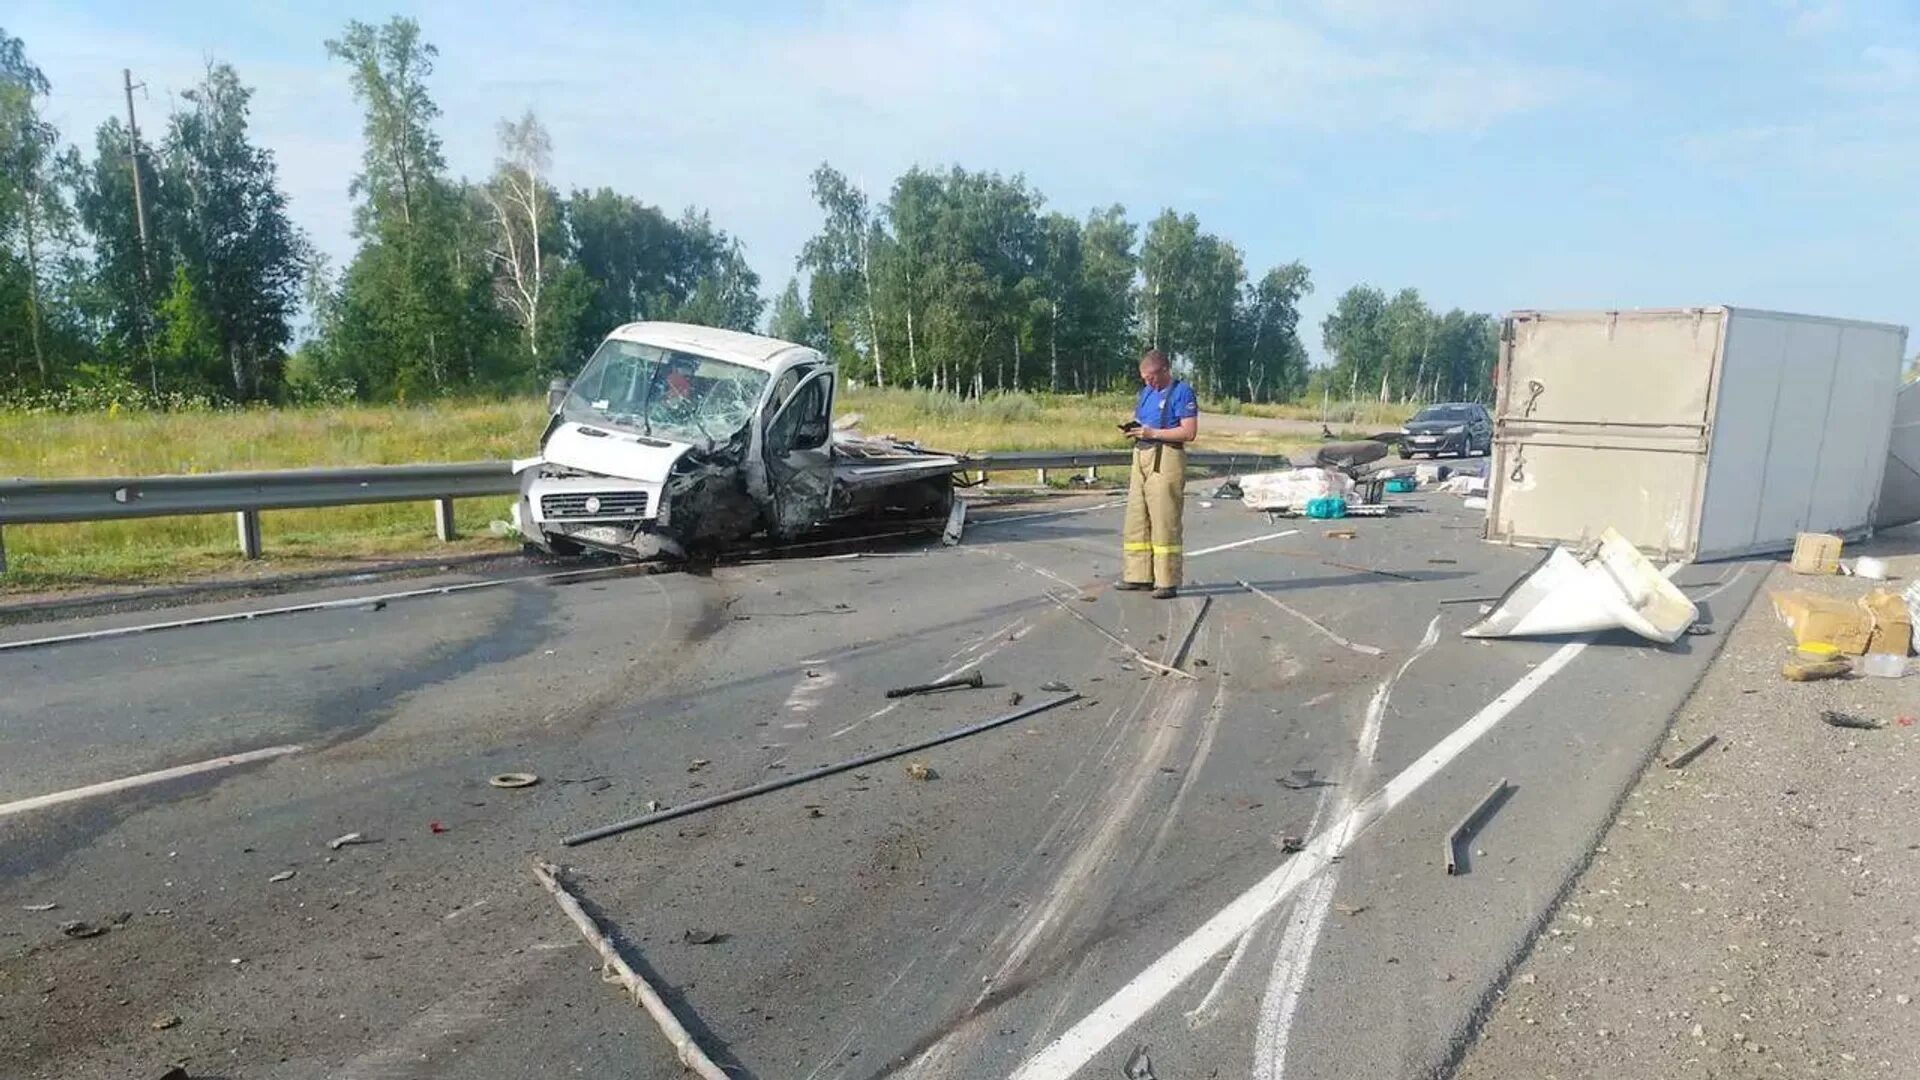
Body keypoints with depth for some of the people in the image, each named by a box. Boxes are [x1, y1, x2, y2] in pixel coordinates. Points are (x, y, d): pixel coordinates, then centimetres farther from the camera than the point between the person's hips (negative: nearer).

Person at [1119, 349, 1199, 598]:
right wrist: (1132, 428, 4)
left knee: (1164, 523, -7)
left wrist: (1152, 432, -17)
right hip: (1140, 458, 8)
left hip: (1166, 460, -8)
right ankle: (1139, 576, 16)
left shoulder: (1182, 392, -6)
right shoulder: (1146, 392, 18)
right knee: (1136, 520, 8)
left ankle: (1167, 582, -2)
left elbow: (1190, 432, -13)